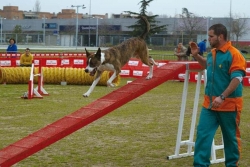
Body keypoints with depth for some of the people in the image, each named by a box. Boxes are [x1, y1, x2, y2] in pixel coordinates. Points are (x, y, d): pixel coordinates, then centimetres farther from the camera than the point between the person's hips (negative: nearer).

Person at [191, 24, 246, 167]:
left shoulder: (234, 54, -15)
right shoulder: (212, 53, 8)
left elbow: (237, 79, -22)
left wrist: (222, 97, -29)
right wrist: (196, 56, 15)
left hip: (229, 104, -7)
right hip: (209, 103, 7)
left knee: (230, 137, 8)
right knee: (203, 133, 1)